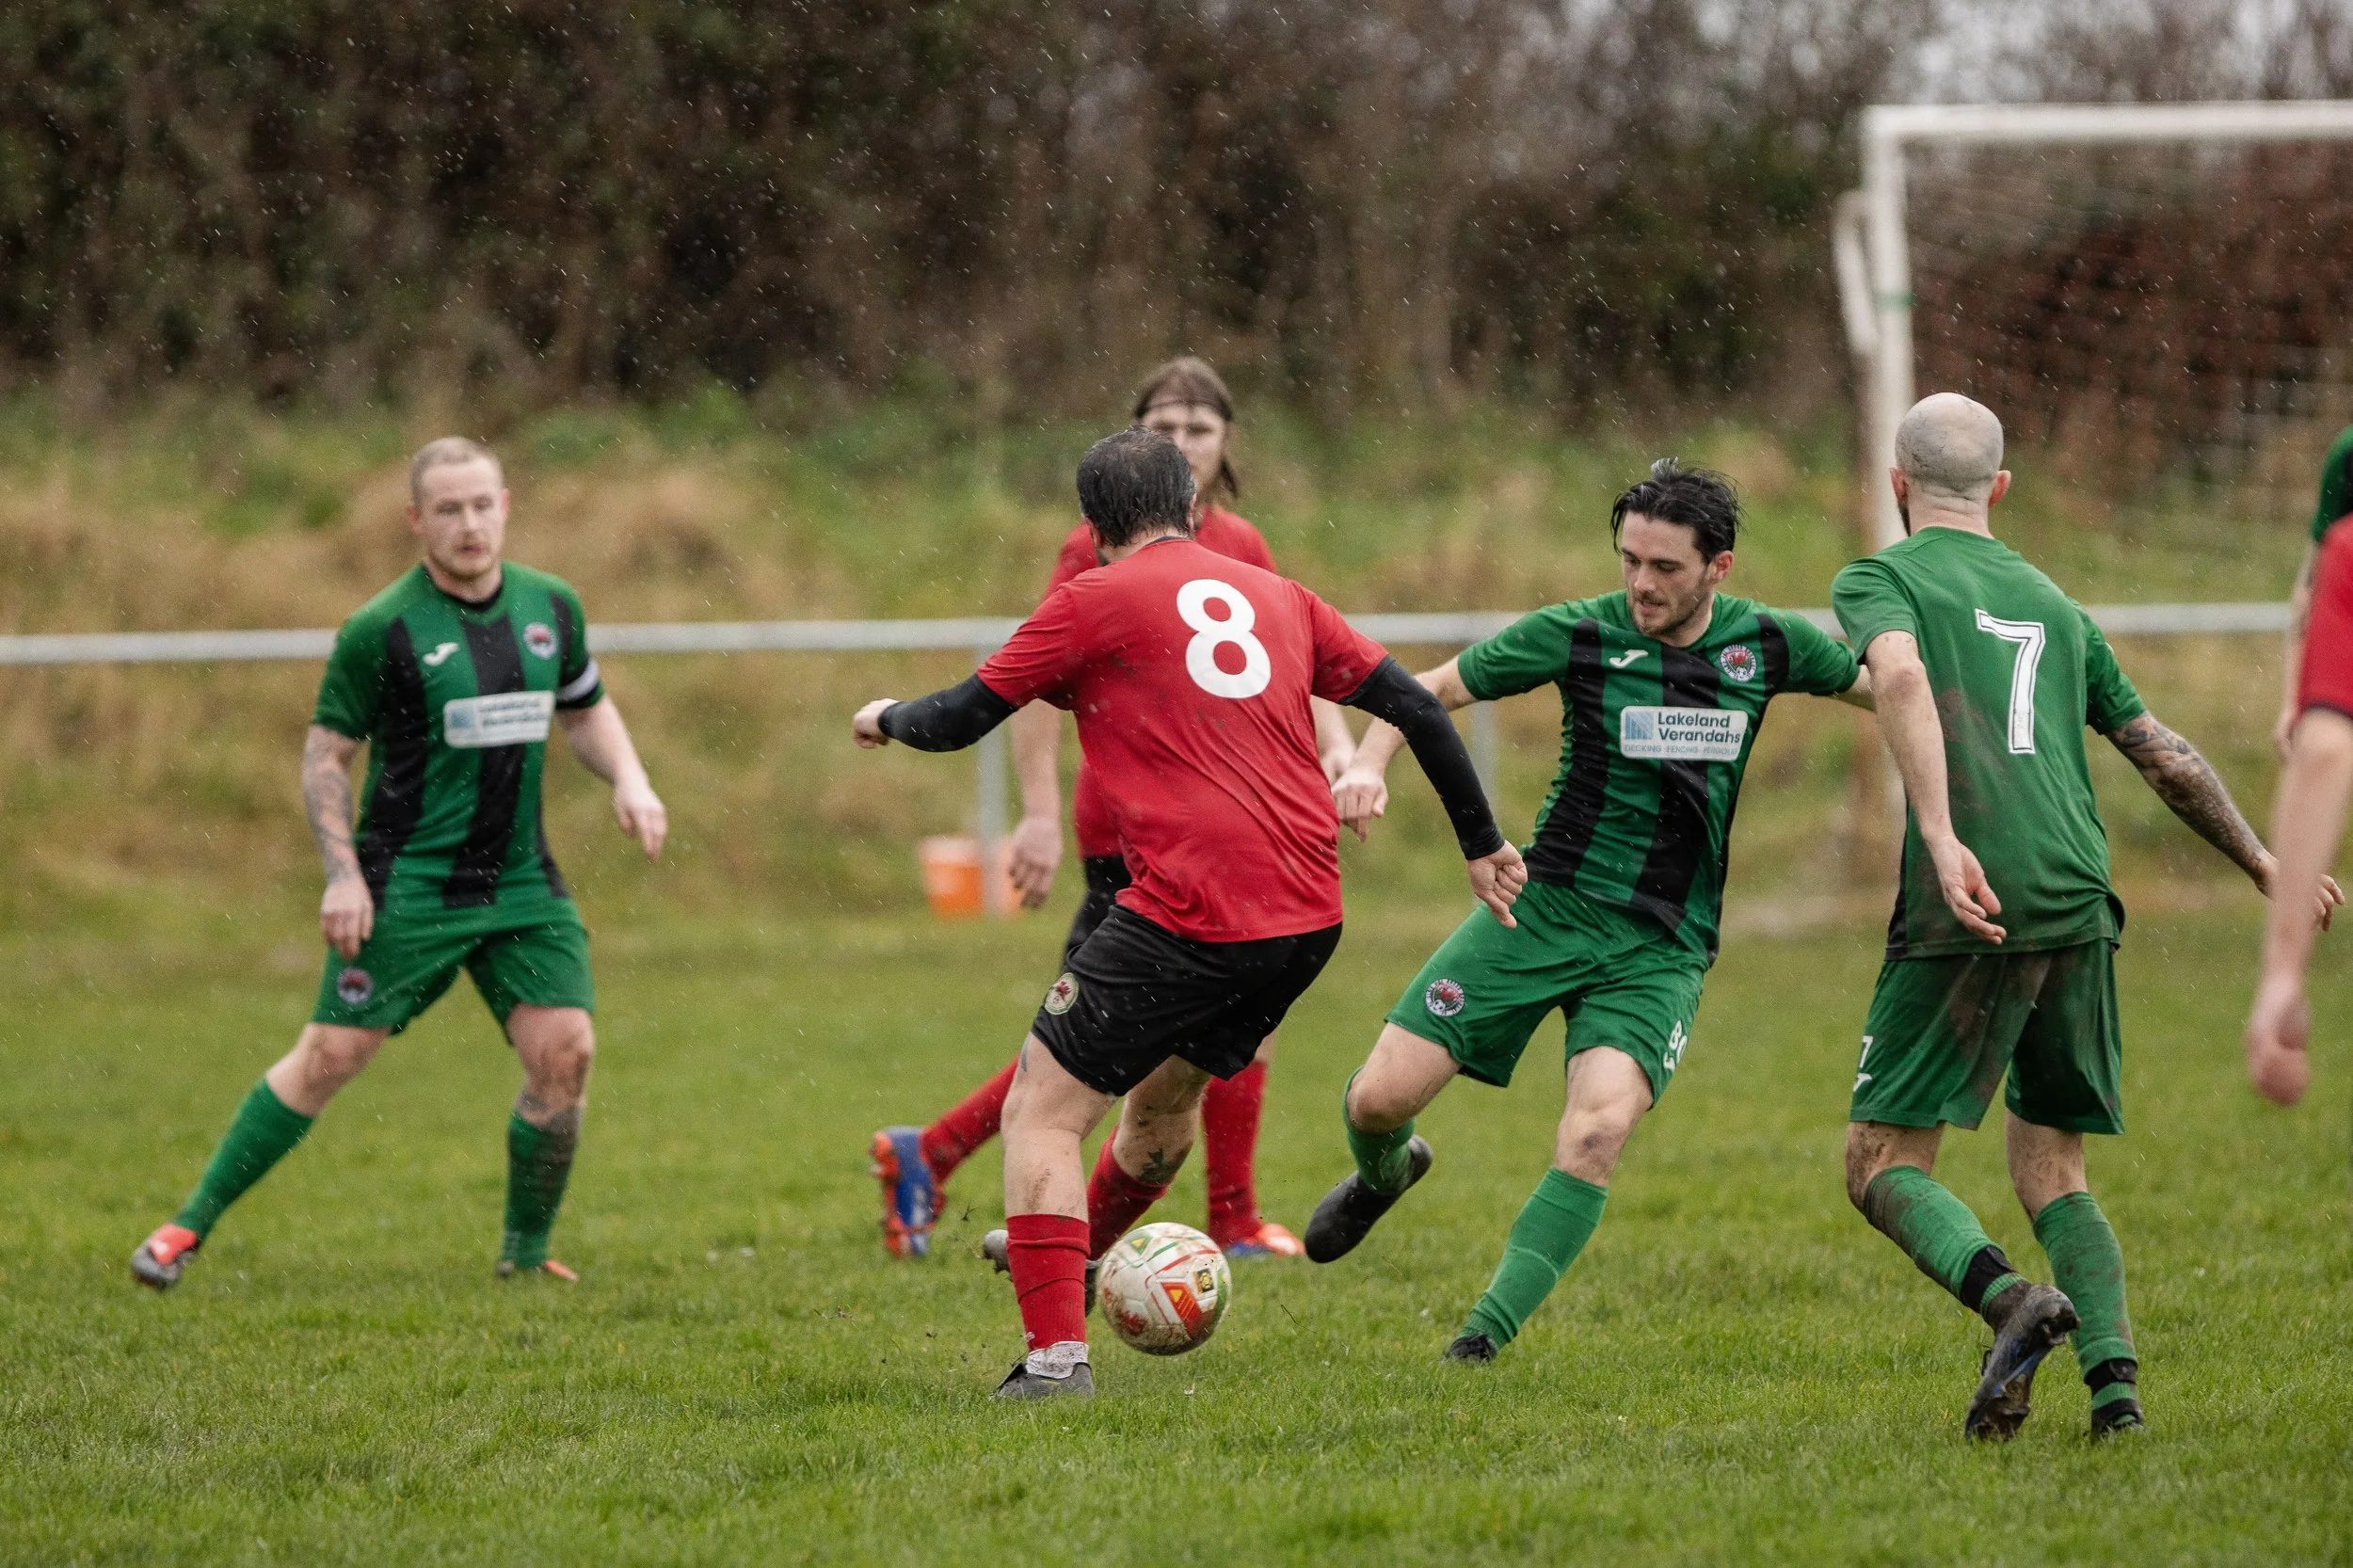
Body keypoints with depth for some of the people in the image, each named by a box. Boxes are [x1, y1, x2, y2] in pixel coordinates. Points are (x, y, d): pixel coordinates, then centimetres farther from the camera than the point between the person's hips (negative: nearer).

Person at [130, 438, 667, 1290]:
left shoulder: (551, 608, 5)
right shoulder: (381, 631, -10)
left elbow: (586, 710, 21)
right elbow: (326, 752, -4)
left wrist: (629, 782, 3)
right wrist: (342, 874, -12)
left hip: (521, 881, 4)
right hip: (409, 884, -4)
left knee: (563, 1050, -9)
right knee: (331, 1054, -7)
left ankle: (526, 1251, 8)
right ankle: (190, 1225, 4)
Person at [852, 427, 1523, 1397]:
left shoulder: (1096, 600, 0)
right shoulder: (1278, 598, 16)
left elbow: (961, 719, 4)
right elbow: (1417, 708, 16)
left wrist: (888, 718, 26)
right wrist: (1481, 845, 25)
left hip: (1189, 912, -7)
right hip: (1310, 916, 7)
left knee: (1042, 1113, -1)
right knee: (1167, 1091, 30)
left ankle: (1057, 1351, -14)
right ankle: (1076, 1252, 54)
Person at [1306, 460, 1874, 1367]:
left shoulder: (1766, 645, -2)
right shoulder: (1578, 635, -6)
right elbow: (1430, 690, 3)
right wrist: (1369, 764, -15)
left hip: (1663, 945, 0)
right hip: (1546, 907, 0)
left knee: (1597, 1132, -26)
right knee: (1381, 1097, -6)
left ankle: (1485, 1340, -19)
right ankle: (1383, 1173, 33)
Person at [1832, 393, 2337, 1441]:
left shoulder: (1880, 580, 8)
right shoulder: (2051, 602, 23)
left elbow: (1901, 678, -16)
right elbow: (2167, 758, 25)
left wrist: (1940, 837, -25)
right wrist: (2266, 868, 37)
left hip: (1966, 911, -5)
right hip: (2078, 904, 5)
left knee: (1883, 1164, 1)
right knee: (2048, 1167, 16)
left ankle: (2007, 1299, -27)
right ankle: (2113, 1376, -4)